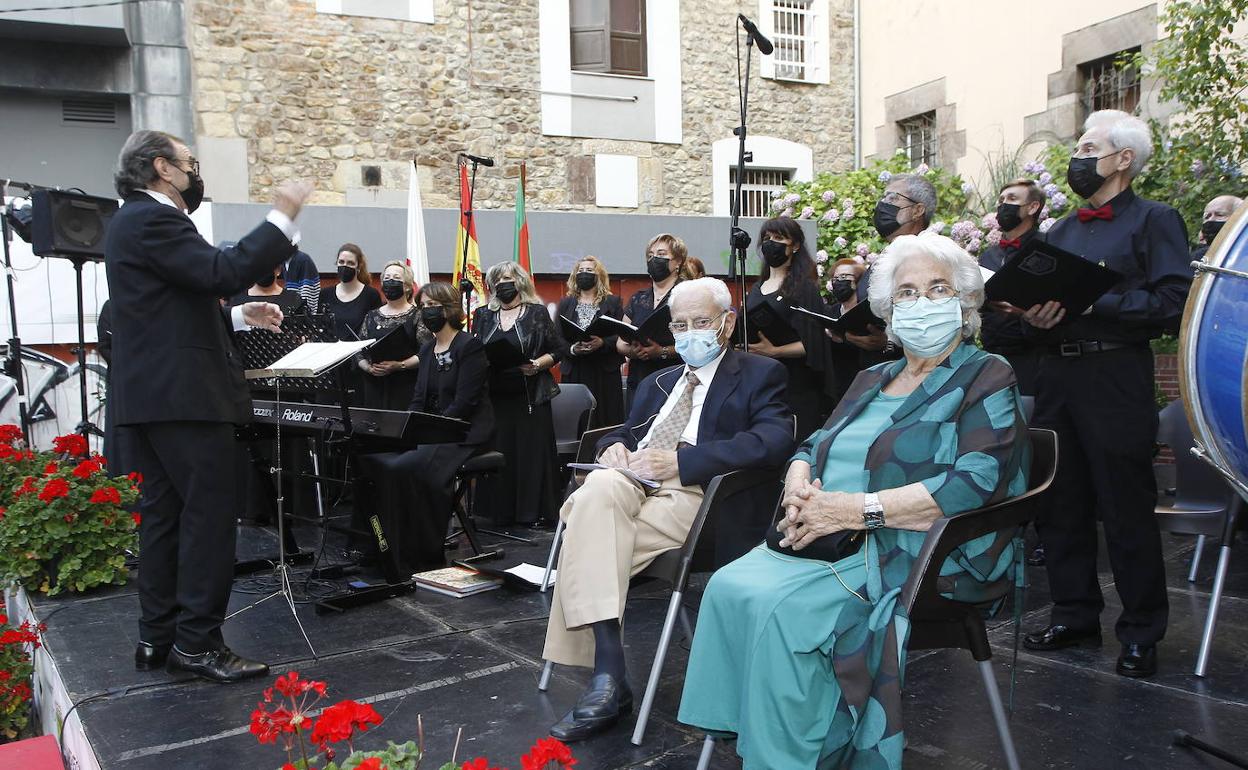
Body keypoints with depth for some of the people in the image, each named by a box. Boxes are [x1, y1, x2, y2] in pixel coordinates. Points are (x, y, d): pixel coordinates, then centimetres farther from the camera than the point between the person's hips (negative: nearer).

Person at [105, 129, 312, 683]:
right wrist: (282, 217, -16)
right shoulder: (153, 220, -12)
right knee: (210, 514, -5)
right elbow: (223, 271, -24)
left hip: (147, 396, 11)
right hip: (182, 394, -11)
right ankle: (198, 642, 0)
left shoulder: (137, 220, 21)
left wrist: (240, 317, 15)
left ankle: (158, 637, 19)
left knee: (163, 515, 12)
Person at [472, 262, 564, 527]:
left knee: (531, 450, -3)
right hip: (494, 395, 3)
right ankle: (500, 511, 10)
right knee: (497, 452, 1)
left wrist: (537, 365, -13)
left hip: (529, 396, -3)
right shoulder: (483, 315, 14)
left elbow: (558, 350, 2)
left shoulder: (537, 313, 4)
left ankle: (534, 511, 4)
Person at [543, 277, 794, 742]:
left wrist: (680, 460, -18)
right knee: (600, 485, -32)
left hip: (693, 495, -5)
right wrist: (614, 447, 3)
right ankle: (608, 677, -33)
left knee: (591, 533, -28)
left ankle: (605, 679, -19)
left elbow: (774, 441, -10)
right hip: (629, 486, 5)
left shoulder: (760, 375, 9)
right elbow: (623, 433, 31)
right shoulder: (657, 383, 32)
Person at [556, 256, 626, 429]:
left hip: (605, 371, -1)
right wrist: (572, 349, -12)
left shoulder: (613, 302, 9)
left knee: (607, 419, -4)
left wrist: (602, 343, -18)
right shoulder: (565, 303, 15)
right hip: (574, 372, 1)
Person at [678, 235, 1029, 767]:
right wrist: (799, 482, -5)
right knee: (729, 586, -20)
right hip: (828, 539, 6)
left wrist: (857, 508, -21)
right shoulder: (873, 381, 21)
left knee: (781, 606, -28)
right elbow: (814, 447, 22)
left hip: (910, 553, -6)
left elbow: (975, 483, -16)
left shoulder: (987, 380, 0)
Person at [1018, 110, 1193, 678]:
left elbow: (1172, 302, -14)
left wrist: (1093, 301, -17)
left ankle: (1141, 632, 13)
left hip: (1116, 380, -6)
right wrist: (1036, 319, -1)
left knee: (1127, 511, -1)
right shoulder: (1062, 232, 19)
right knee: (1060, 504, 10)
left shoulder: (1153, 221, -1)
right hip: (1057, 374, 7)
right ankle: (1075, 615, 24)